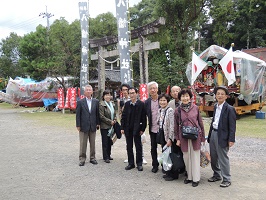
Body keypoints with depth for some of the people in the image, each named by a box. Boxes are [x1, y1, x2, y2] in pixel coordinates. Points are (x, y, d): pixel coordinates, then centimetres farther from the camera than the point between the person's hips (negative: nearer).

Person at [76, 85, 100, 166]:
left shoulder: (96, 101, 5)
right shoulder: (80, 102, -2)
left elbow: (97, 113, 7)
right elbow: (78, 115, -2)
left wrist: (98, 123, 3)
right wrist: (78, 125, -6)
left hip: (93, 126, 2)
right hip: (83, 126, -2)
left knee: (92, 143, 10)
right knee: (83, 144, 4)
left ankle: (92, 158, 23)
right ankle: (82, 159, 16)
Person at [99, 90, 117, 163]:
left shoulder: (112, 104, 11)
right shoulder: (101, 105, -11)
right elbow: (101, 116, -15)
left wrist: (114, 120, 1)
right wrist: (110, 121, -14)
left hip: (111, 126, 7)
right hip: (104, 126, -7)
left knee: (110, 141, 12)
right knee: (105, 142, 0)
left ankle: (108, 155, 24)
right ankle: (105, 157, 8)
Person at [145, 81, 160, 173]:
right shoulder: (147, 102, 3)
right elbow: (146, 114, 10)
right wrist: (150, 123, 2)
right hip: (153, 129, 3)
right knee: (153, 148, 11)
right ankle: (155, 165, 26)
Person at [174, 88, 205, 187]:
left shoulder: (195, 108, -1)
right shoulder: (177, 110, 1)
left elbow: (200, 122, 4)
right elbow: (176, 126, 7)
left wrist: (202, 137, 4)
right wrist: (177, 139, 5)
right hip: (184, 137, 1)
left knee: (195, 157, 5)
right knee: (186, 157, 10)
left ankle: (196, 178, 17)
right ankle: (189, 176, 25)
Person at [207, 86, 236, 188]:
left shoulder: (229, 109, -13)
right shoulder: (216, 107, 9)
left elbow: (232, 126, -13)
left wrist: (231, 139, -16)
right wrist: (210, 134, 14)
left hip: (222, 136, -7)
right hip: (213, 134, 7)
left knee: (223, 158, 2)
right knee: (213, 157, 17)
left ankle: (226, 179, 17)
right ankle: (217, 175, 34)